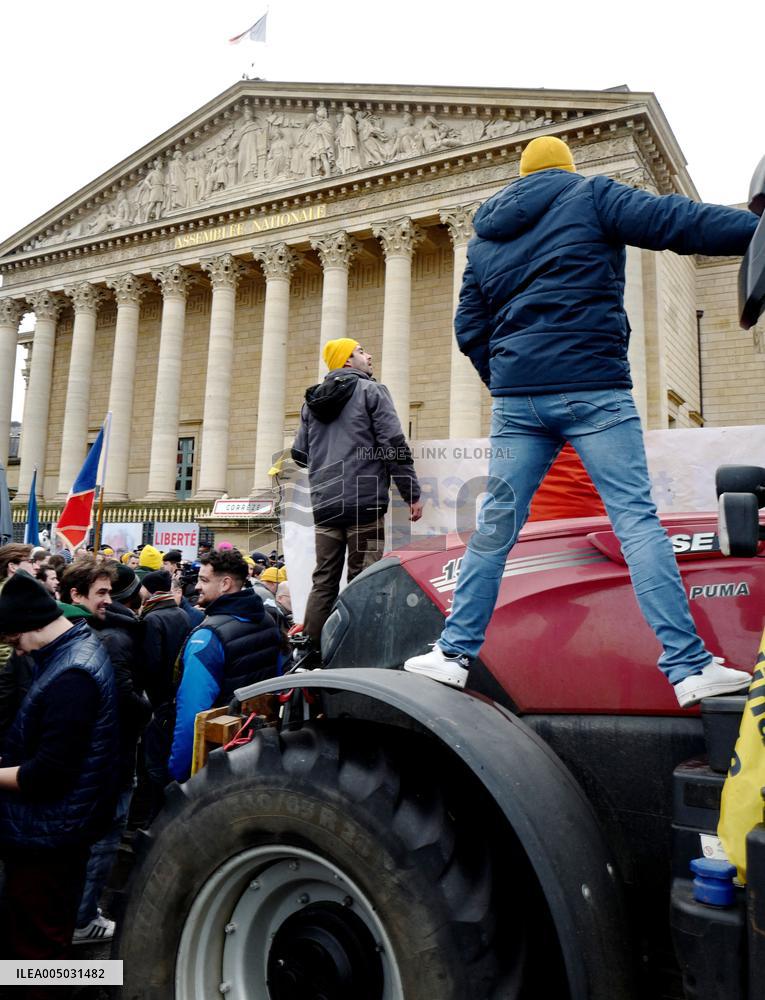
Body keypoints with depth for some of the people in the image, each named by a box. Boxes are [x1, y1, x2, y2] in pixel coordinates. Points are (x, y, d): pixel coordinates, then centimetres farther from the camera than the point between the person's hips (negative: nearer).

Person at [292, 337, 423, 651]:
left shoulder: (311, 401, 17)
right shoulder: (371, 391, -1)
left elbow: (299, 453, 18)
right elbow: (394, 445, -9)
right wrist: (412, 494, -6)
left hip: (324, 505, 6)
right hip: (364, 501, -5)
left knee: (323, 580, 9)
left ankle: (311, 649, 9)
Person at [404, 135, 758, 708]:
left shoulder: (486, 238, 21)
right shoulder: (590, 197, 7)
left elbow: (470, 331, 18)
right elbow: (675, 221, -5)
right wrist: (756, 229, -4)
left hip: (516, 400, 4)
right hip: (592, 389, -4)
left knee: (495, 528, 8)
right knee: (637, 521, -5)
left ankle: (455, 651, 12)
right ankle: (689, 667, -6)